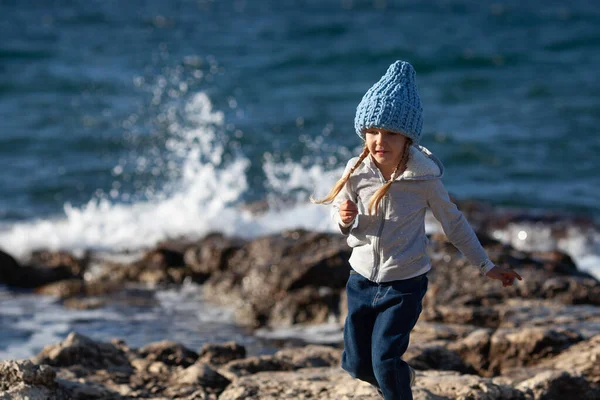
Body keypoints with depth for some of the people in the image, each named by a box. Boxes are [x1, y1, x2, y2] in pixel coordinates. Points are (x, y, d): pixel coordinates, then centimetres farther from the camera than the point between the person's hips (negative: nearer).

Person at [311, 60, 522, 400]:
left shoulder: (424, 177, -17)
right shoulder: (356, 172, -11)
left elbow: (454, 222, -1)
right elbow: (347, 227, 3)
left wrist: (486, 266, 5)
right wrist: (346, 221, -21)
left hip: (405, 285, -4)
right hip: (363, 279, 4)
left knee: (384, 359, -15)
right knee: (356, 363, 12)